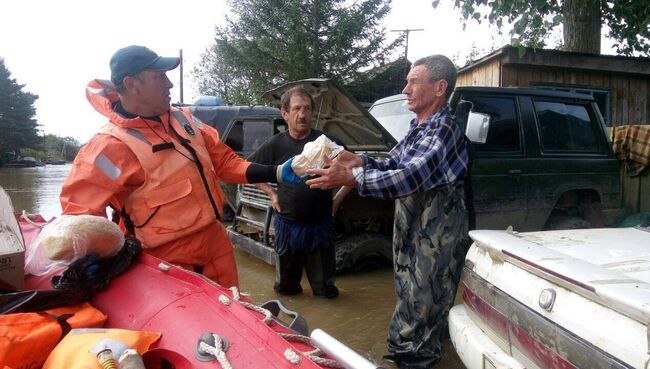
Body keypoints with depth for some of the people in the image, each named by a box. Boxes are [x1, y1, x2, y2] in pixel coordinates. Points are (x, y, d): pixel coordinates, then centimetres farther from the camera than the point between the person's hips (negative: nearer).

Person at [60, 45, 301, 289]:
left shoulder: (182, 119, 3)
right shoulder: (112, 145, -17)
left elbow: (223, 160, 10)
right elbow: (80, 210, -14)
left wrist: (277, 173, 2)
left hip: (218, 248, 7)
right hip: (174, 266, -6)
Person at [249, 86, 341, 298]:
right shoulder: (275, 144, -4)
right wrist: (271, 193, 1)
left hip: (320, 223, 0)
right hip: (288, 223, 1)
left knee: (324, 287, 12)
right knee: (286, 285, 18)